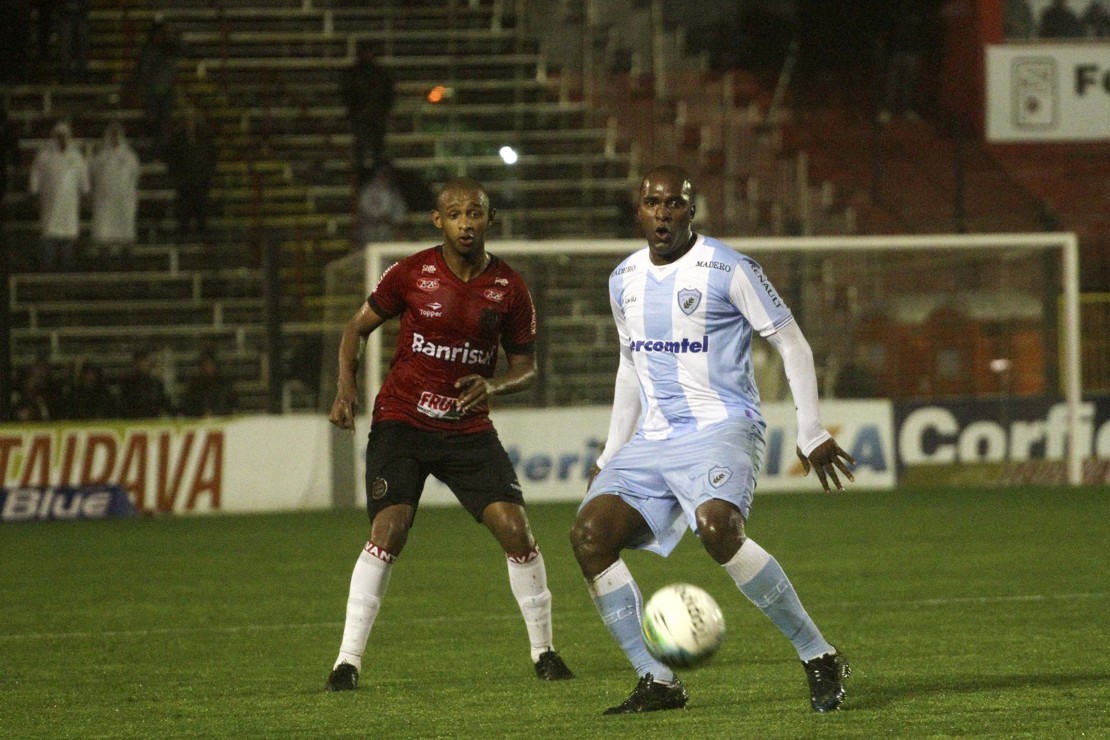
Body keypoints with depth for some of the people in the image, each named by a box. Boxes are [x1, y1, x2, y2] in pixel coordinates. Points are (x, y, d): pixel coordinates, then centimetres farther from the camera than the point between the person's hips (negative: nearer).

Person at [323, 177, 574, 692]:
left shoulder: (509, 289, -3)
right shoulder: (412, 274, -7)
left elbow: (525, 367, 7)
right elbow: (357, 327, 6)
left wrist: (494, 386, -15)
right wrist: (346, 387, -10)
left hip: (468, 427, 2)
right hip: (401, 419, -2)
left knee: (514, 528, -10)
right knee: (388, 530, -18)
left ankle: (543, 651, 8)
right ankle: (348, 661, -12)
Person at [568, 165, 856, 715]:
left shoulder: (727, 270, -7)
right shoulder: (624, 281, 13)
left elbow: (791, 344, -2)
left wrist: (811, 433, -6)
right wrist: (611, 455, 22)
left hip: (721, 428, -7)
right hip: (652, 439, 7)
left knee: (716, 527, -34)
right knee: (589, 534, -14)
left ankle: (819, 658, -20)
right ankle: (657, 683, -8)